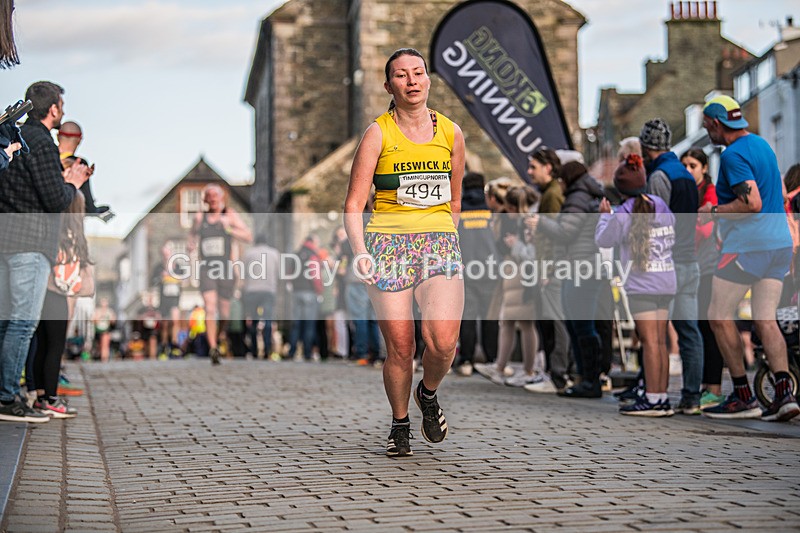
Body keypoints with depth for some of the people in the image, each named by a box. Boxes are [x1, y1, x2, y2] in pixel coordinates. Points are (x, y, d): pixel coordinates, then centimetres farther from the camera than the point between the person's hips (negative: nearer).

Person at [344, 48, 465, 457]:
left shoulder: (450, 133, 10)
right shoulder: (378, 134, 1)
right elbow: (353, 205, -2)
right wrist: (360, 250, -16)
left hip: (440, 243, 2)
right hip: (389, 243, -1)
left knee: (443, 341, -18)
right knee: (399, 347, -4)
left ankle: (428, 394, 15)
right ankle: (400, 424, 21)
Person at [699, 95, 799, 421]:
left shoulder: (733, 155, -14)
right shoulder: (762, 144, 14)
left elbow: (752, 203, -25)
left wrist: (714, 211, -11)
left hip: (747, 246, -9)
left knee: (720, 318, 2)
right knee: (765, 321, 7)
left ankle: (744, 397, 1)